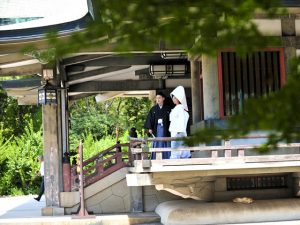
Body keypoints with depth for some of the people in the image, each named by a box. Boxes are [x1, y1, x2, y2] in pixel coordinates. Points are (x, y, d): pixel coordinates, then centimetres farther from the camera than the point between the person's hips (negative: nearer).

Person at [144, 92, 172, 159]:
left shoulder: (168, 108, 6)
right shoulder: (153, 109, 8)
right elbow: (149, 119, 4)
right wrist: (149, 128, -7)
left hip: (165, 129, -1)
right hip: (156, 129, 1)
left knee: (166, 145, -1)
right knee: (157, 145, -1)